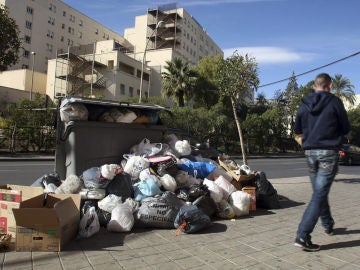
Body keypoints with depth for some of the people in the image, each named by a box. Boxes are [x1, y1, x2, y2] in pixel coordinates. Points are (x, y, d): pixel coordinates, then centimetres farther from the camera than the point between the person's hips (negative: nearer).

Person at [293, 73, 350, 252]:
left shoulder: (304, 104, 6)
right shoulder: (334, 102, -5)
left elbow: (297, 130, 13)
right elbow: (346, 128, 2)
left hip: (310, 152, 5)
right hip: (328, 152, -5)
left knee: (319, 191, 20)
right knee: (319, 194, -6)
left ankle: (328, 225, 39)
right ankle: (302, 236, -10)